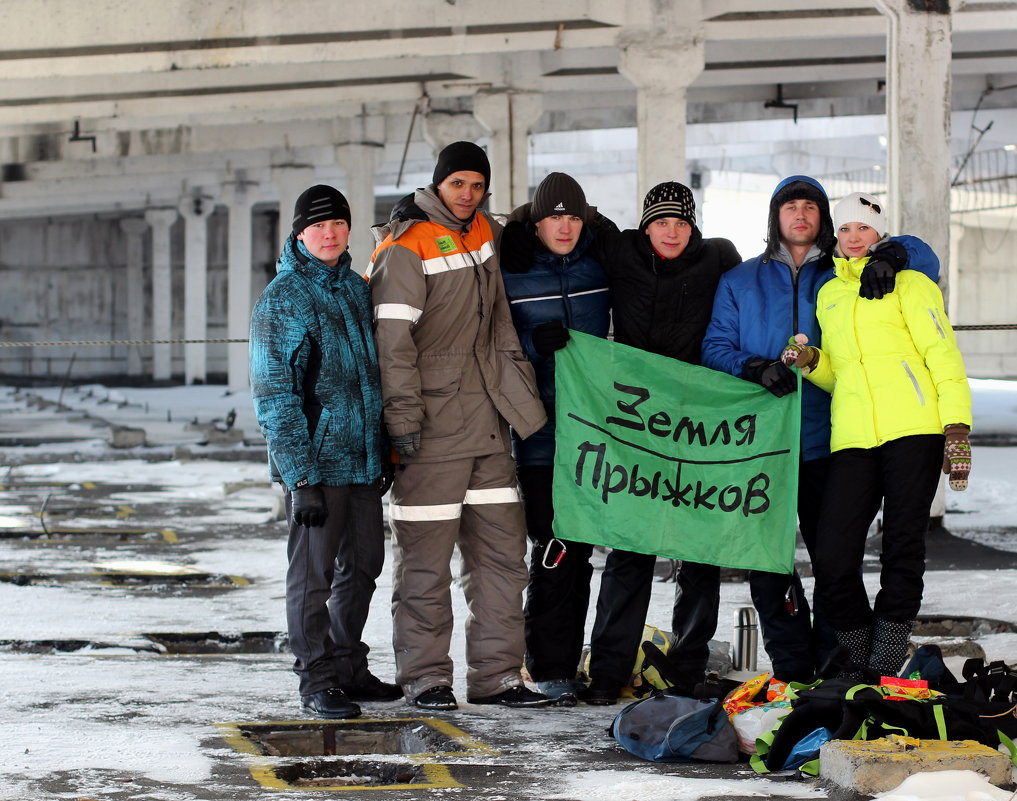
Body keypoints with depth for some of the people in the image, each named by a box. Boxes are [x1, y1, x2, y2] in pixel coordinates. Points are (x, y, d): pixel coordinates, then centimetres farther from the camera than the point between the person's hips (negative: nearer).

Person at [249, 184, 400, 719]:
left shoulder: (355, 288, 13)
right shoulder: (282, 298, -9)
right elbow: (274, 394, -13)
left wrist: (384, 454, 17)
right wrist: (301, 477, -18)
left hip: (363, 460, 7)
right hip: (314, 462, -7)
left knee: (363, 565, 14)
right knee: (313, 572, 0)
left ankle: (348, 668, 26)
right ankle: (317, 679, 8)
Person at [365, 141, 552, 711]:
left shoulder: (485, 233, 14)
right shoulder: (408, 248, -9)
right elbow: (393, 338, -15)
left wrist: (518, 382, 24)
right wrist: (404, 417, -20)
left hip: (488, 423, 7)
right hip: (434, 427, -7)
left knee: (502, 551, 6)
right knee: (426, 557, -3)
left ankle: (497, 675, 12)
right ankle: (426, 679, 4)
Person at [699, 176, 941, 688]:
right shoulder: (740, 281, 14)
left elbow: (922, 257, 11)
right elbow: (716, 348, 7)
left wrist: (889, 256, -12)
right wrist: (755, 368, -14)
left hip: (826, 439, -1)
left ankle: (833, 661, 3)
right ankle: (789, 664, 4)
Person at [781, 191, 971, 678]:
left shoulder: (906, 283, 9)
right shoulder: (828, 295, 24)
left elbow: (943, 353, 1)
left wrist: (957, 426, -10)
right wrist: (810, 362, 8)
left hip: (913, 429, -4)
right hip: (852, 439, 4)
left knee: (903, 548, -5)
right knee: (833, 560, -8)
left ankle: (884, 670, 2)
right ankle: (857, 666, 7)